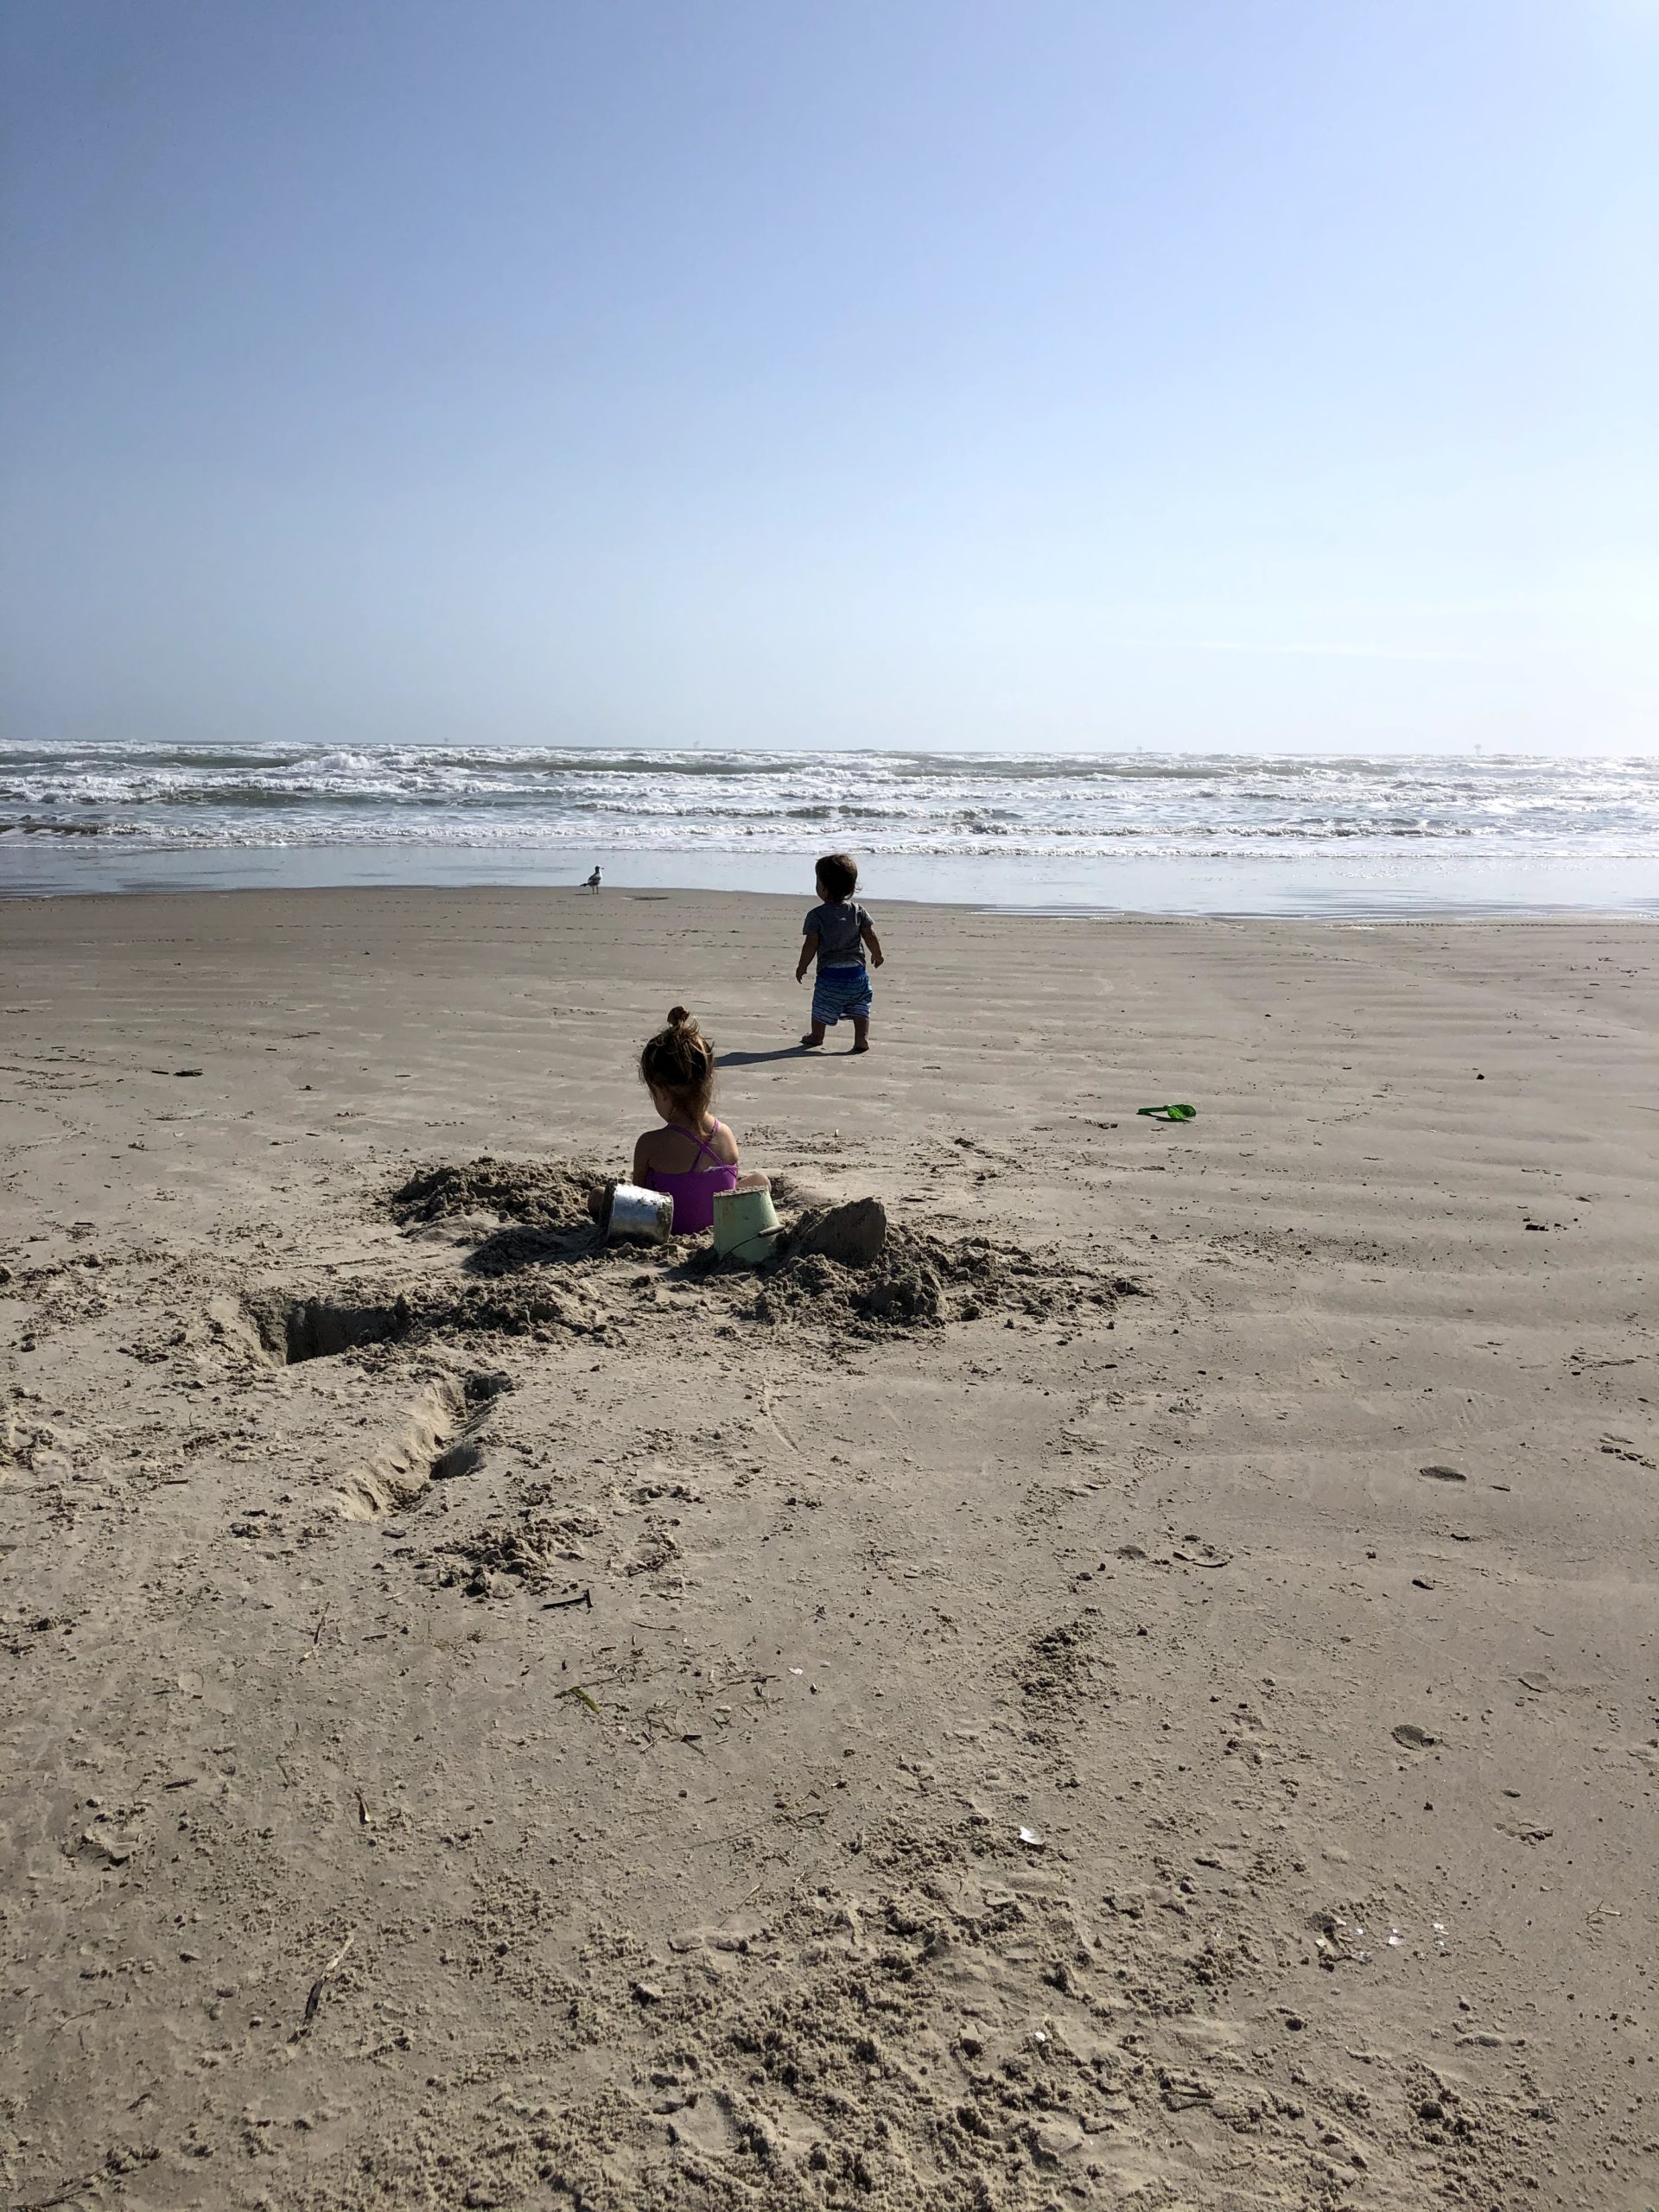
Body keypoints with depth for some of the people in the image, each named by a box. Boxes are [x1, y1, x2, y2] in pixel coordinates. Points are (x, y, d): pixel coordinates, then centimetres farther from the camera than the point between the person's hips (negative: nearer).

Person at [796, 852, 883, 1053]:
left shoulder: (817, 915, -9)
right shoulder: (858, 912, 1)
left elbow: (810, 945, -9)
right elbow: (871, 938, 2)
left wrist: (802, 966, 5)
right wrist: (877, 955, 21)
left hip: (829, 972, -2)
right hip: (857, 972, 2)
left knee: (822, 1008, 15)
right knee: (860, 1008, 9)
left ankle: (817, 1036, 30)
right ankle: (862, 1038, -2)